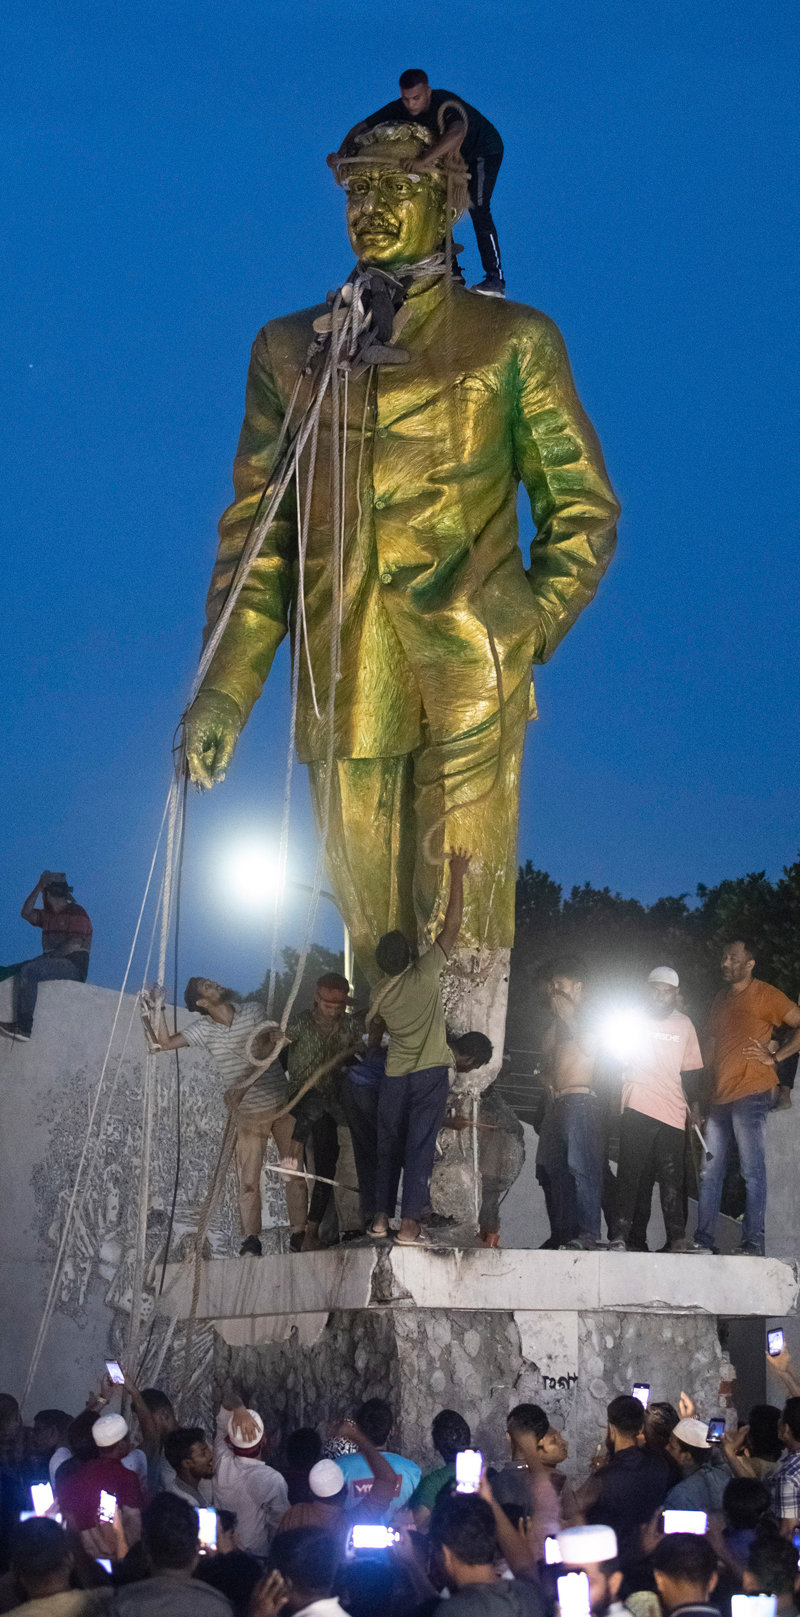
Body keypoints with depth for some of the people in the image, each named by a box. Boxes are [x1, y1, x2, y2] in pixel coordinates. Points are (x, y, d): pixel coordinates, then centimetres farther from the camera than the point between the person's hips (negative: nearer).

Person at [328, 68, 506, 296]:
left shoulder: (446, 105, -40)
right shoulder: (400, 110, -19)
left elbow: (457, 132, -63)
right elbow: (363, 127, -15)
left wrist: (425, 161, -75)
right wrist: (342, 153, -35)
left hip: (483, 151, -7)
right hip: (451, 157, 7)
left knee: (478, 210, -18)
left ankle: (495, 279, -14)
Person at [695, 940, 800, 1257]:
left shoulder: (765, 995, 0)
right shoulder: (721, 1001, 21)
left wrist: (775, 1056, -10)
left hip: (750, 1096, -7)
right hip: (720, 1098, 7)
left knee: (753, 1171, -8)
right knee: (710, 1173, 6)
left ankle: (754, 1242, -8)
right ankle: (703, 1239, 9)